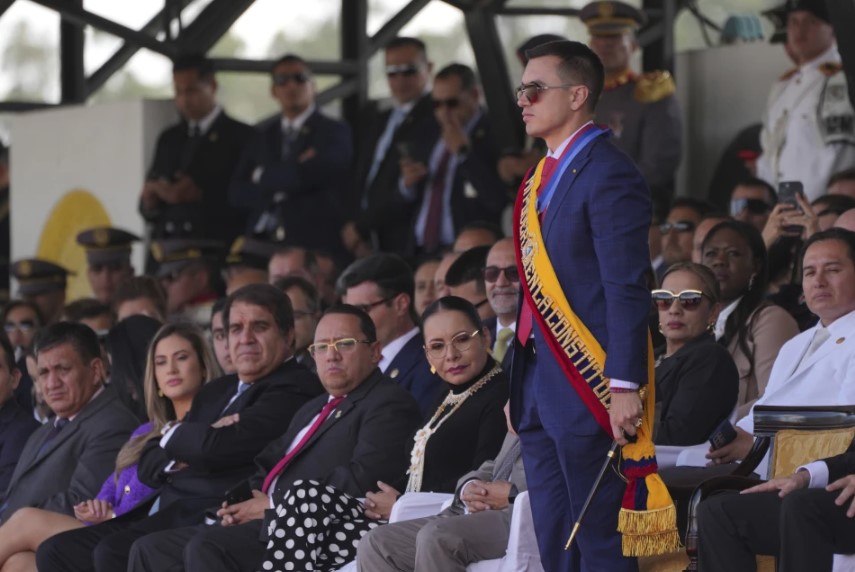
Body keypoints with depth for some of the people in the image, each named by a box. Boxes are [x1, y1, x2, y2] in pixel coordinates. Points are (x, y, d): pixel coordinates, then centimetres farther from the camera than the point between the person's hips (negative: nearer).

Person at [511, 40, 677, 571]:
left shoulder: (608, 174, -12)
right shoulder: (542, 177, 16)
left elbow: (628, 288, -17)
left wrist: (624, 386, -22)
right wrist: (520, 388, 17)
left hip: (588, 388, -9)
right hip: (540, 388, 9)